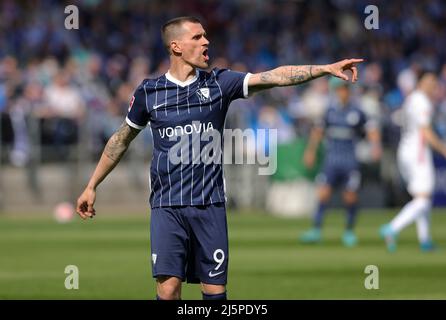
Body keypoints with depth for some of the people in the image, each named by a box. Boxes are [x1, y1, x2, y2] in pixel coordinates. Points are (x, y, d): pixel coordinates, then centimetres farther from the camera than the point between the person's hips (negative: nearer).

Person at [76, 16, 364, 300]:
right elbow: (122, 140, 16)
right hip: (167, 206, -1)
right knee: (168, 288, -11)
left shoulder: (219, 83, 4)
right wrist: (92, 186, 18)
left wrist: (326, 69, -15)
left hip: (210, 205, 1)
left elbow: (274, 77, -6)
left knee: (215, 290, 0)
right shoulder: (149, 92, 3)